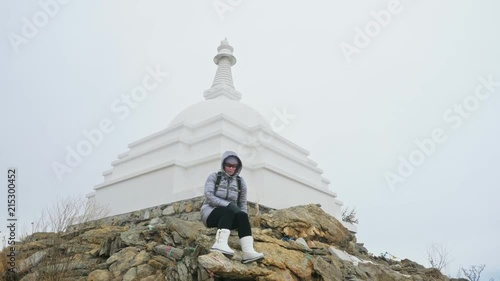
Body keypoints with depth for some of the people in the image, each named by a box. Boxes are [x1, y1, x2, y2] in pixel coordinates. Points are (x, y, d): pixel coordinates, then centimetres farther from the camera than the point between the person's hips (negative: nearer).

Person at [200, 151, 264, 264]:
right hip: (210, 212, -3)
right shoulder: (214, 177, 3)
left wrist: (242, 220, -9)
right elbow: (209, 196, -11)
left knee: (242, 215, -31)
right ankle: (220, 242, -53)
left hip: (230, 215, 3)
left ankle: (248, 251, -46)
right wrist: (228, 205, -23)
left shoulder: (240, 181, 10)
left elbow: (243, 204, 10)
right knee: (230, 210, -34)